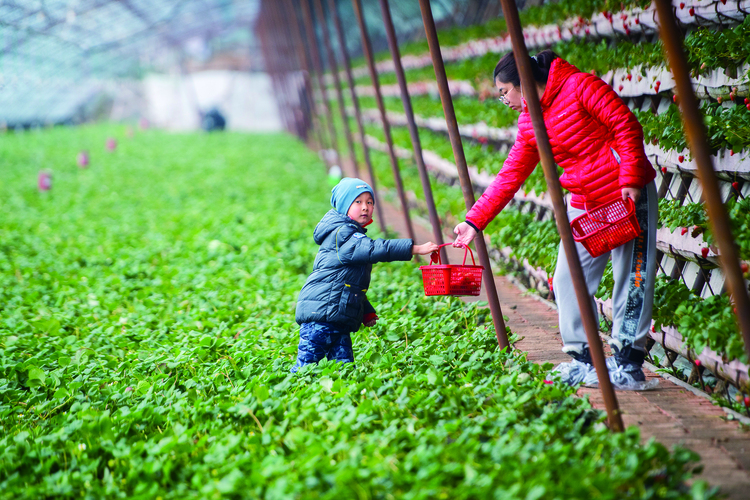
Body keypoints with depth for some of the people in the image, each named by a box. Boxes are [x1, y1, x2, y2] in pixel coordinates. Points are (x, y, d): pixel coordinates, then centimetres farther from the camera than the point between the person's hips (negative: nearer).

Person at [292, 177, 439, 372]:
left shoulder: (356, 236, 23)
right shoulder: (341, 234, -10)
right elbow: (373, 249, -26)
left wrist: (366, 312, 22)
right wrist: (415, 248, -28)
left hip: (340, 320, 10)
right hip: (321, 311, -10)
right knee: (307, 363, -9)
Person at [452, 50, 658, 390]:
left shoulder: (579, 87, -12)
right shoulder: (528, 124, 9)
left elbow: (627, 126, -16)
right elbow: (509, 177, 10)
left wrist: (631, 179, -22)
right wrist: (474, 222, 5)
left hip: (629, 195, -7)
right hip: (585, 204, 8)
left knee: (631, 278, -4)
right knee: (568, 278, 3)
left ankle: (627, 364, -1)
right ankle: (582, 359, 11)